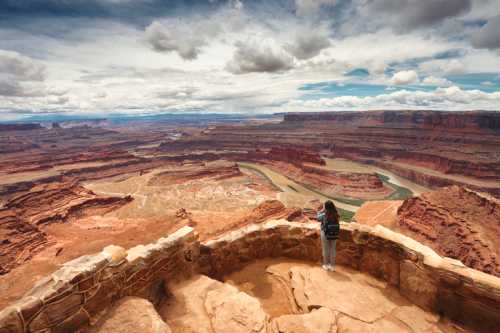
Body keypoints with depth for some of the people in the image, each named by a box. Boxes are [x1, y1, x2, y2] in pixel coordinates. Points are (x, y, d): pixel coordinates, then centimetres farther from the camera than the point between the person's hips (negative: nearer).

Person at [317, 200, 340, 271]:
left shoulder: (324, 215, -20)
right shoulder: (336, 215, -11)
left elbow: (318, 218, -1)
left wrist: (321, 210, 6)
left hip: (325, 234, -3)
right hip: (334, 234, 3)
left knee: (326, 249, 13)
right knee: (333, 250, 16)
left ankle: (326, 265, 25)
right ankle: (332, 266, 26)